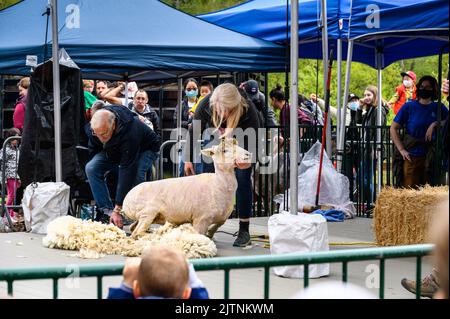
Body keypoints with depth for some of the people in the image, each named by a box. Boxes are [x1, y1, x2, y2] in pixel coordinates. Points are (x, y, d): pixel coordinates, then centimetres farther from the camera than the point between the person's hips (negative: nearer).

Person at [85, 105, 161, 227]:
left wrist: (118, 209, -45)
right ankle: (107, 211, -15)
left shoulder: (129, 133, -45)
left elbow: (127, 171, -44)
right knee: (91, 168, -18)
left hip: (145, 148, -5)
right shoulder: (93, 127, -26)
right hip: (114, 151, 6)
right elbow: (94, 149, -3)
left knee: (133, 175, -34)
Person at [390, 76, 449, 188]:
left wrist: (435, 125, -12)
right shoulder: (409, 107, 2)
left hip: (430, 158, 2)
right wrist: (401, 150, -7)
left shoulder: (439, 108, 8)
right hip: (411, 157, -2)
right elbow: (393, 129, 2)